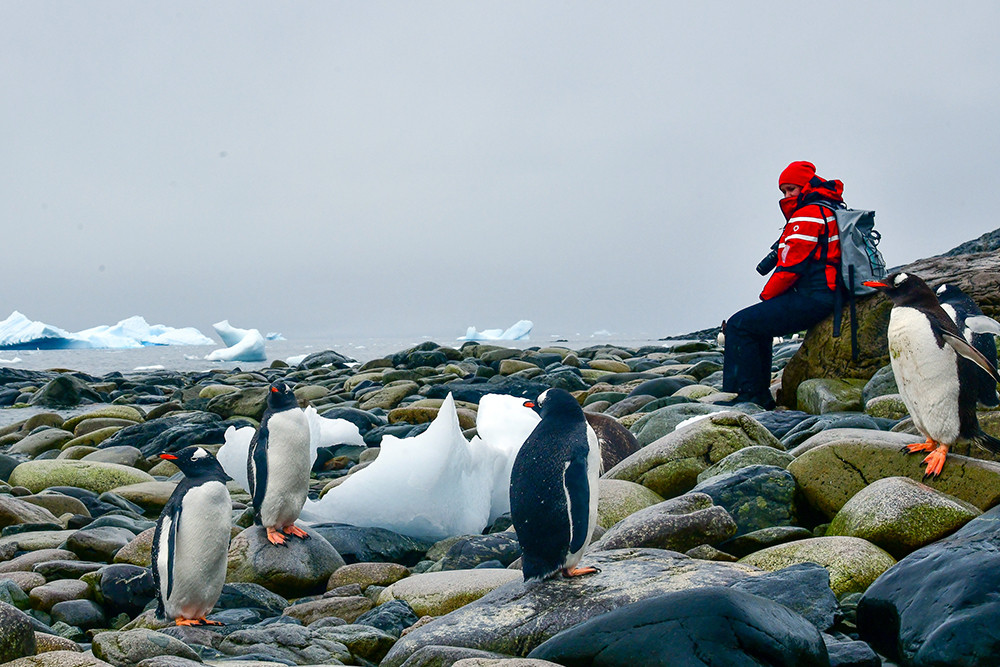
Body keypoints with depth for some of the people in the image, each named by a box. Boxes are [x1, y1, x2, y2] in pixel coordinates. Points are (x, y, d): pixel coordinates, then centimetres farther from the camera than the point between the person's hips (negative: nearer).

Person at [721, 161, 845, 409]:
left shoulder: (807, 215, -11)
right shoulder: (826, 211, 21)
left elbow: (791, 266, -15)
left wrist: (766, 295, -1)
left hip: (812, 299, -11)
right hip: (824, 296, 11)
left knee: (739, 325, -11)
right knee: (758, 324, 27)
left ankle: (749, 395, -10)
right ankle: (762, 395, 22)